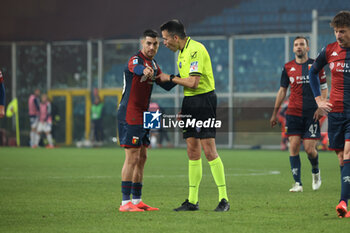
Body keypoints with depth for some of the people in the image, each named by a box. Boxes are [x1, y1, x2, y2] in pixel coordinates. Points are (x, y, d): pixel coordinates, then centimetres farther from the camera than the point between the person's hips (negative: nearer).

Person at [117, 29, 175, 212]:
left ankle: (137, 200, 17)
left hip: (142, 117, 9)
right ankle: (125, 202, -8)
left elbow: (167, 85, 22)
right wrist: (144, 70, -62)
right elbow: (135, 68, -39)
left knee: (141, 158, 11)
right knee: (132, 158, -10)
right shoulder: (136, 60, -13)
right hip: (130, 116, -9)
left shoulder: (153, 65, 14)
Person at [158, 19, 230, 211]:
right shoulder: (182, 53, 17)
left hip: (203, 100, -10)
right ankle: (192, 201, 11)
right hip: (190, 102, 10)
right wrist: (183, 108, 19)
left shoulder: (196, 50, -15)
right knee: (192, 151, 9)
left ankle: (223, 199, -8)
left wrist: (170, 78, -9)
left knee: (209, 150, -12)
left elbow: (193, 82, -21)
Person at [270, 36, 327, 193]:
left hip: (312, 113, -2)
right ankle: (297, 183, -5)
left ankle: (316, 172, 25)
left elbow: (324, 88, 7)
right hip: (293, 113, 2)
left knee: (309, 148, -6)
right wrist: (275, 113, 15)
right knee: (293, 146, -8)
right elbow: (282, 90, 16)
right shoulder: (288, 67, 9)